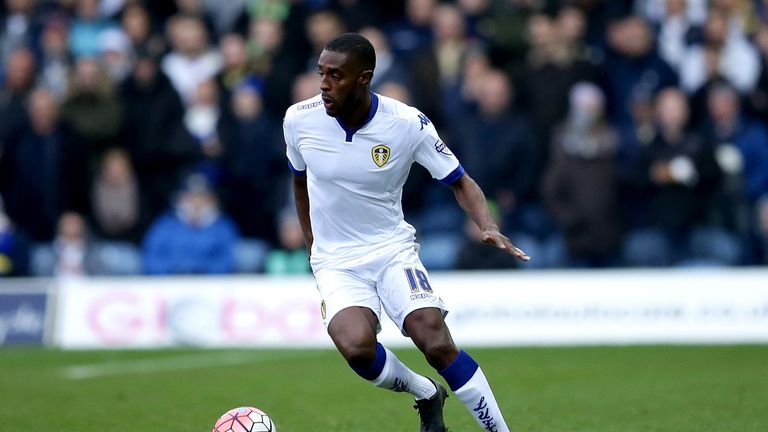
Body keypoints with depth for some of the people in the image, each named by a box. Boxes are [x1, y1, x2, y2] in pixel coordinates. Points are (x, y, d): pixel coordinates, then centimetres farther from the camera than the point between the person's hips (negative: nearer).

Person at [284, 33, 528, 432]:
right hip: (335, 261, 1)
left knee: (437, 345, -21)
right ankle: (426, 394, 4)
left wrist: (489, 228, -21)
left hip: (392, 249, -1)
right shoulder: (299, 119, -9)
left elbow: (460, 182, -4)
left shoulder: (408, 124, -14)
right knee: (356, 347, -27)